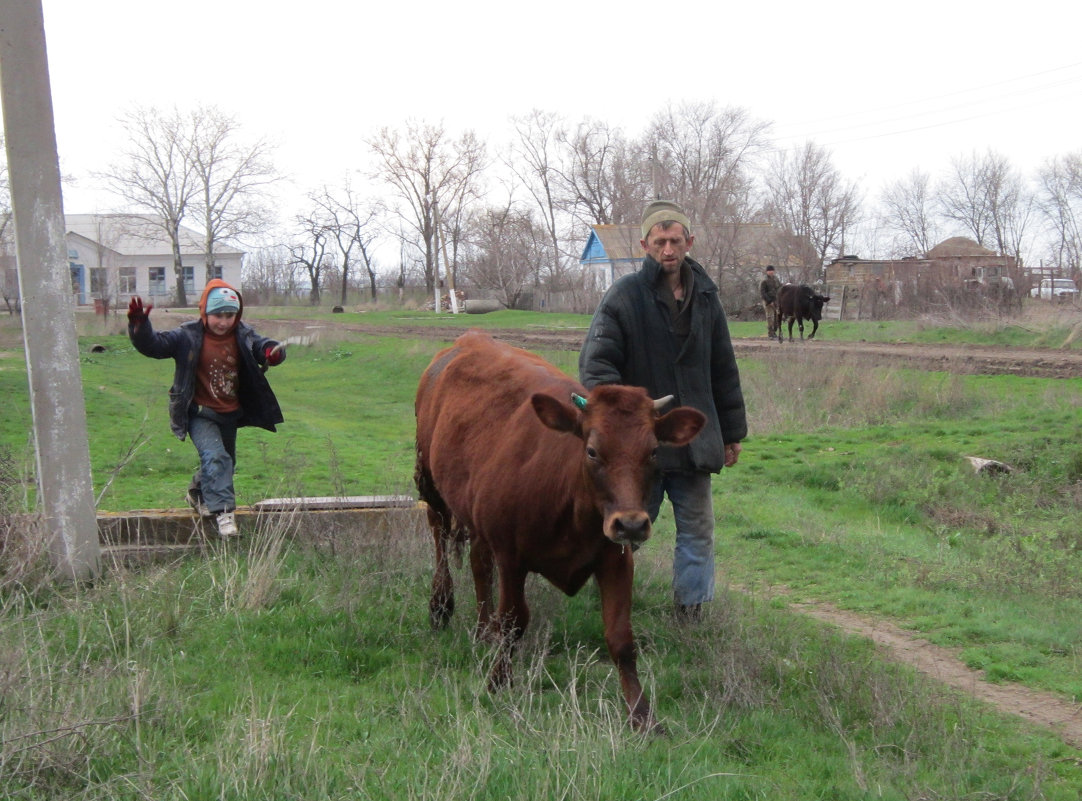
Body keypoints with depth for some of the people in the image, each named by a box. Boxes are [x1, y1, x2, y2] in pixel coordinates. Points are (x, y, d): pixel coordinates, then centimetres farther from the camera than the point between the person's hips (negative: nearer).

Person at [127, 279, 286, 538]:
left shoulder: (244, 336, -3)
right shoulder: (187, 336, -14)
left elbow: (264, 347, -6)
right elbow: (153, 345, -17)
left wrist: (273, 351, -31)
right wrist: (139, 325, -37)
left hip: (231, 414, 5)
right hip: (200, 413, -5)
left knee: (225, 462, 20)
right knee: (216, 457, -26)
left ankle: (199, 493, 47)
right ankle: (224, 511, -23)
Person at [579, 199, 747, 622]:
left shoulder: (706, 298, 8)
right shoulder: (623, 296, -8)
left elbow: (724, 371, 16)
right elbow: (596, 364, -12)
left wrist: (732, 432, 17)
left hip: (695, 441, 4)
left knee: (697, 531, 8)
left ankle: (690, 617, 20)